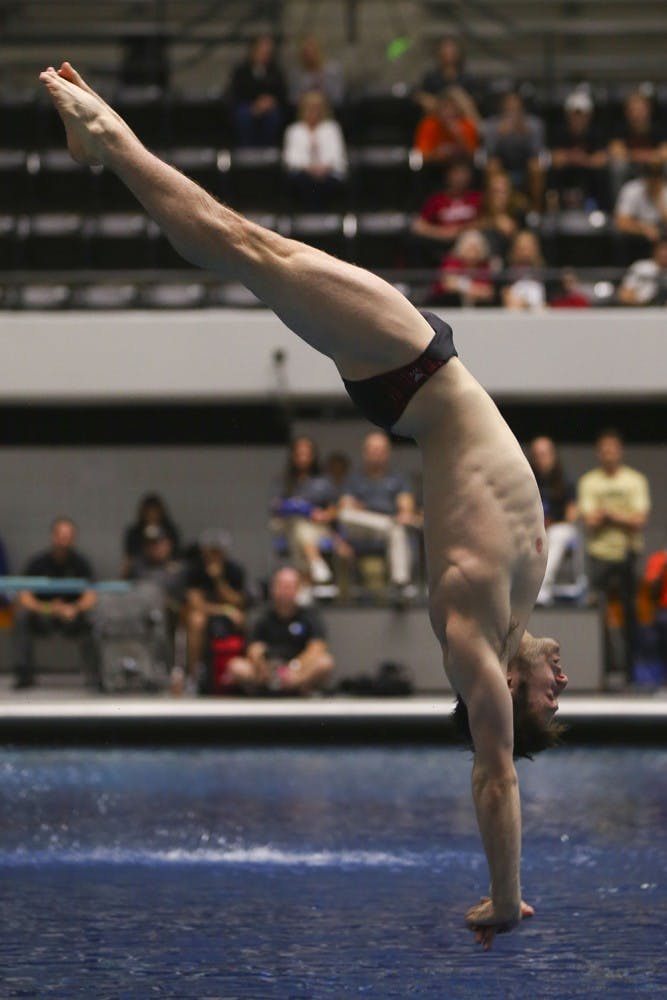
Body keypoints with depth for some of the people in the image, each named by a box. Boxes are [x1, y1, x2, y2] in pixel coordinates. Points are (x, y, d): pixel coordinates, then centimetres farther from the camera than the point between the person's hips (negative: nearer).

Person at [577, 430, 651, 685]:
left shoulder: (636, 480, 3)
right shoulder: (588, 482, 3)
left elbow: (639, 520, -6)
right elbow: (589, 520, -5)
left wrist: (607, 514, -8)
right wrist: (623, 517, -11)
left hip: (628, 552, 1)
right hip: (599, 552, -1)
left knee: (630, 612, 1)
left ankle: (629, 666, 8)